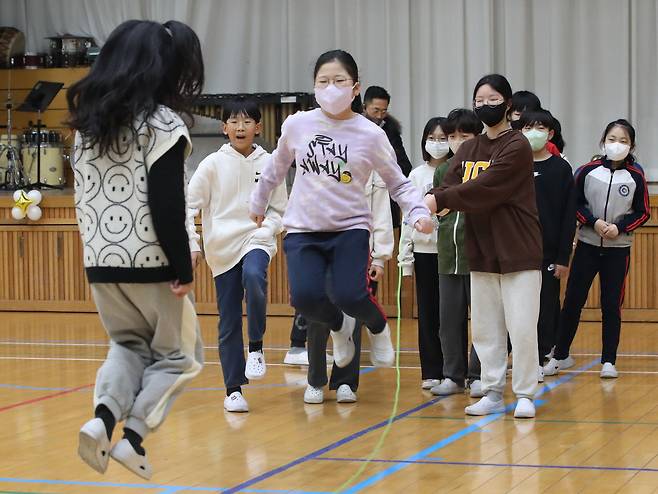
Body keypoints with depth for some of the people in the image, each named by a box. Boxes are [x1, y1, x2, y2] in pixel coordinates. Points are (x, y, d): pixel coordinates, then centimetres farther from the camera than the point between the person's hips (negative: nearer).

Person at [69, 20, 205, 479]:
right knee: (178, 354, 13)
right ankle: (134, 436, -1)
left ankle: (104, 417, -4)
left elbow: (87, 194, 12)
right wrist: (184, 269, -12)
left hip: (100, 260, 6)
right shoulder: (163, 125, -11)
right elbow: (167, 209, -17)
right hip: (151, 261, -5)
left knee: (129, 344, 23)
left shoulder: (88, 121, 8)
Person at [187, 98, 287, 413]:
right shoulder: (213, 164, 0)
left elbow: (278, 210, 11)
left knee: (254, 277, -35)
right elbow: (189, 205, 1)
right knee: (229, 322, 2)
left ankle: (256, 347, -16)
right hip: (221, 248, 1)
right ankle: (233, 390, 11)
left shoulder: (268, 164, 4)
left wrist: (264, 231, -8)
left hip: (257, 240, -1)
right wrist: (191, 244, -8)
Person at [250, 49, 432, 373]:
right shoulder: (297, 125, 0)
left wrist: (418, 212, -12)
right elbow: (276, 168, 19)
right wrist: (258, 202, 28)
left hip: (350, 228, -1)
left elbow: (398, 184, 5)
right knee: (306, 297, -22)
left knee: (350, 296, -23)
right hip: (303, 229, 1)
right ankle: (339, 326, 16)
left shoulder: (371, 135, -4)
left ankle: (377, 327, 16)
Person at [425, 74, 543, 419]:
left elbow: (483, 189, -20)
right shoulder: (468, 150, 12)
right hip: (482, 253, 6)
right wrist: (427, 203, -23)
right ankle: (492, 393, 17)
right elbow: (450, 185, -2)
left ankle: (525, 395, 7)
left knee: (522, 328, -4)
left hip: (518, 253, -6)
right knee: (485, 327, 8)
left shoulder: (517, 147, -9)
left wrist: (439, 201, -26)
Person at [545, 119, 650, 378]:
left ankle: (609, 361, 11)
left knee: (611, 304, 2)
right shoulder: (587, 171, -2)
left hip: (618, 249, -1)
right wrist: (593, 222, -13)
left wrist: (619, 227, -13)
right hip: (587, 246, 1)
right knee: (572, 300, 2)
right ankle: (560, 355, 15)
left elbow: (642, 213, 2)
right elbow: (575, 204, 3)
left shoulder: (636, 176, -2)